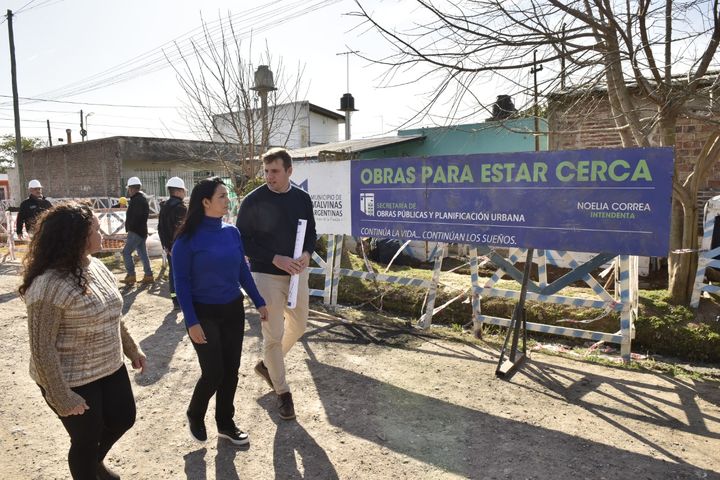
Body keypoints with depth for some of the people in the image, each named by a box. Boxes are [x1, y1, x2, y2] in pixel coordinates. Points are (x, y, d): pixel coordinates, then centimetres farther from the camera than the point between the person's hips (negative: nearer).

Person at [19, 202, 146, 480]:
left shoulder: (96, 266, -1)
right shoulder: (48, 285, -27)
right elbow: (42, 349, -23)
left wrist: (132, 349, 17)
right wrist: (62, 398, -20)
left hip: (110, 368, 8)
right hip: (73, 381, -8)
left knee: (123, 418, 22)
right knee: (86, 439, 11)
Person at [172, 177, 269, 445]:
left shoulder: (232, 232, 0)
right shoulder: (188, 239, -14)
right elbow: (181, 282, -12)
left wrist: (259, 302, 8)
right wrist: (191, 322, -15)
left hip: (233, 310, 5)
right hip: (205, 314, -5)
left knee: (231, 370, 11)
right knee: (213, 373, 0)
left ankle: (226, 423, 30)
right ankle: (194, 415, 30)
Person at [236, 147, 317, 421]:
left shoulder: (302, 198, 2)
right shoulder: (253, 201, -11)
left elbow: (311, 231, 12)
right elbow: (242, 240, -9)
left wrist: (307, 253, -10)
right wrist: (275, 259, -20)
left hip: (297, 272, 5)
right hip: (267, 275, -5)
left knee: (298, 326, 16)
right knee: (273, 334, -1)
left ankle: (267, 364, 40)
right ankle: (282, 392, 16)